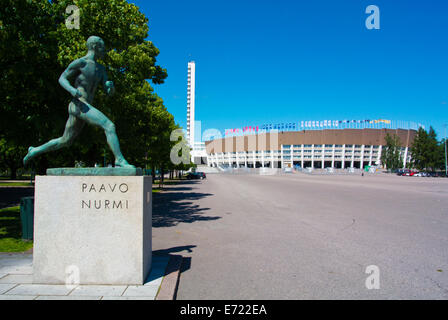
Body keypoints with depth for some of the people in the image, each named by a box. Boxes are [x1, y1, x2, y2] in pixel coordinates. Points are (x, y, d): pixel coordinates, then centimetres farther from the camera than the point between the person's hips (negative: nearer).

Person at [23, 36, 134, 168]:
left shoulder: (101, 68, 20)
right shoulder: (80, 62, -1)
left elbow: (110, 92, 14)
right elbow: (62, 78, 2)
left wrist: (110, 85, -9)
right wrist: (72, 89, -18)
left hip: (85, 107, 9)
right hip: (79, 105, -9)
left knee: (65, 141, 19)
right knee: (110, 126, -22)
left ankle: (35, 151, 34)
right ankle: (120, 160, -24)